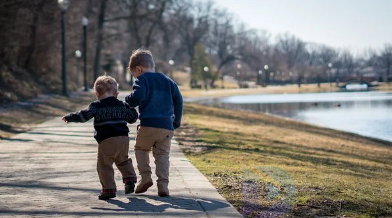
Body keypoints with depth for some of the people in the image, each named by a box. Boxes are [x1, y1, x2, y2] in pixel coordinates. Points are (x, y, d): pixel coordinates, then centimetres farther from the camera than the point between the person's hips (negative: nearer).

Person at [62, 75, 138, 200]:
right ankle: (130, 179, 14)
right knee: (123, 160, 27)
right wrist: (131, 108, 41)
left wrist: (69, 117, 0)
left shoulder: (96, 106, -1)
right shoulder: (122, 106, 12)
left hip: (106, 141, -5)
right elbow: (133, 118, 20)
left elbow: (84, 115, -11)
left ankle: (109, 189, -3)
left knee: (104, 165, 1)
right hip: (123, 138, 5)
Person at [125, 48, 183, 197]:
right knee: (163, 154, 9)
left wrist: (128, 101, 4)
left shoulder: (142, 80, 0)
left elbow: (137, 97, -17)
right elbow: (178, 100, 15)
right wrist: (176, 122, 21)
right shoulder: (168, 81, 18)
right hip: (167, 126, 4)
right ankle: (163, 184, -4)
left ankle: (145, 176, 4)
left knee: (141, 149, 18)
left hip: (148, 125, -4)